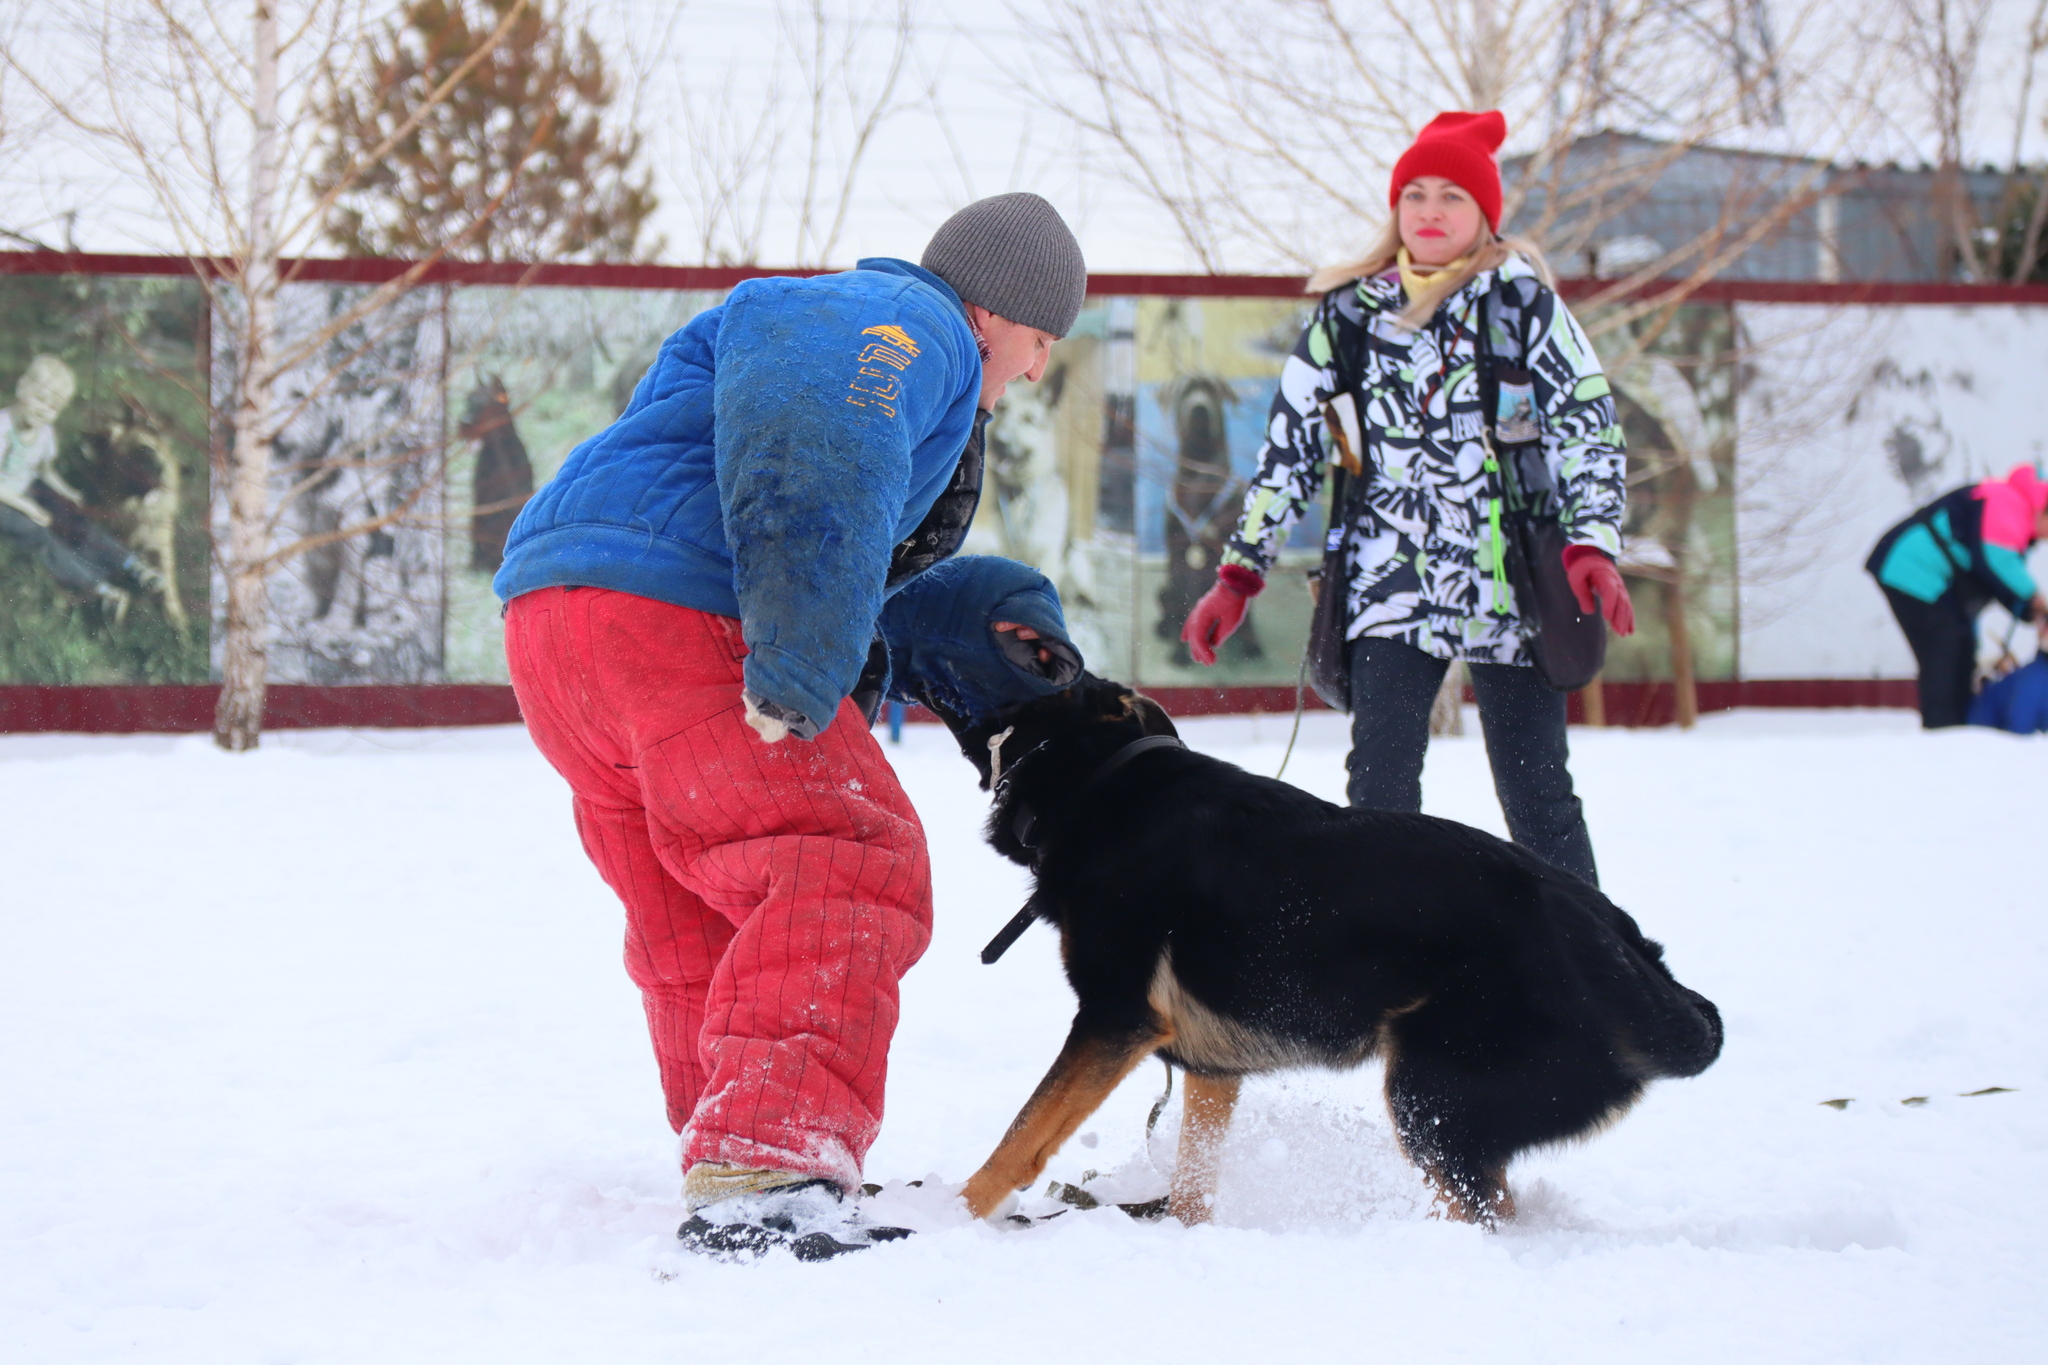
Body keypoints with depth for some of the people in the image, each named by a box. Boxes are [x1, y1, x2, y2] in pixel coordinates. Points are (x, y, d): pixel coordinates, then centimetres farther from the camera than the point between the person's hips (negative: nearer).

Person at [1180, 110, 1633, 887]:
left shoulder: (1522, 300, 2)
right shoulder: (1352, 311, 9)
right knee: (1379, 791, -9)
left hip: (1511, 584, -2)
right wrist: (1240, 573, 6)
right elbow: (1290, 442, 12)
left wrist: (1593, 545, -18)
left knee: (1536, 793, 0)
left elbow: (1588, 422, -3)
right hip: (1394, 583, 2)